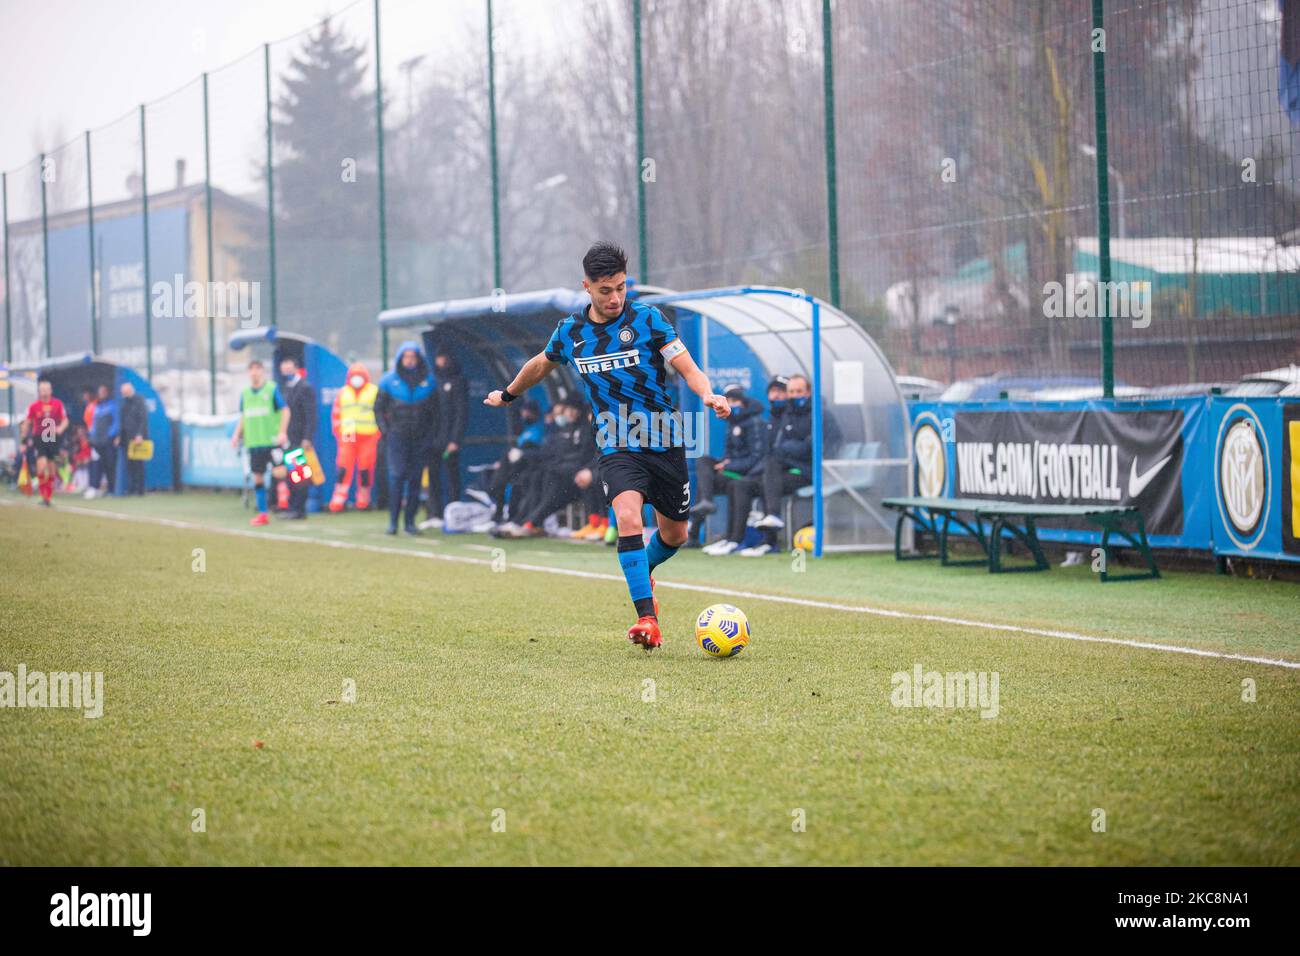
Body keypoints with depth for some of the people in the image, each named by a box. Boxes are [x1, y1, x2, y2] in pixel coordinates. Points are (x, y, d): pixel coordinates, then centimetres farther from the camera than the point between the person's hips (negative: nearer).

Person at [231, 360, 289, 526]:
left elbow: (285, 410, -4)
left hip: (272, 440, -5)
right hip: (253, 442, 5)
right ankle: (262, 513, 11)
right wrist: (237, 435, 9)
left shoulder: (272, 389, -2)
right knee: (257, 477, 5)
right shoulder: (245, 393, 13)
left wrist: (282, 432, -15)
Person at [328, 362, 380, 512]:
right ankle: (338, 499, -8)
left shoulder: (375, 392, 5)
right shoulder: (342, 393, 14)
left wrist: (378, 434, -1)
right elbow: (336, 414, 17)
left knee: (365, 468, -2)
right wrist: (338, 433, 8)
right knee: (344, 467, -8)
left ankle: (363, 499, 9)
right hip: (347, 437, 2)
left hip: (368, 436, -2)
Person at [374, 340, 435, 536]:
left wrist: (430, 431, 2)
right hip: (397, 436, -2)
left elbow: (434, 409, 12)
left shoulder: (428, 381, 7)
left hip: (420, 437, 2)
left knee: (415, 478, 2)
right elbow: (379, 407, 9)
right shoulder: (389, 380, 4)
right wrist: (385, 430, -1)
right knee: (397, 475, -11)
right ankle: (393, 521, -9)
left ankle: (410, 521, 8)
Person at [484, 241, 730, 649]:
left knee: (674, 534, 12)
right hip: (617, 448, 0)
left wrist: (708, 395, -31)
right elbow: (541, 365, 24)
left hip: (665, 444, 0)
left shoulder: (647, 319, -6)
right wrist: (507, 394, 38)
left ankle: (643, 572, 48)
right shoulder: (570, 332, 2)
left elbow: (688, 368, -10)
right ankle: (647, 619, -29)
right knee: (628, 516, -26)